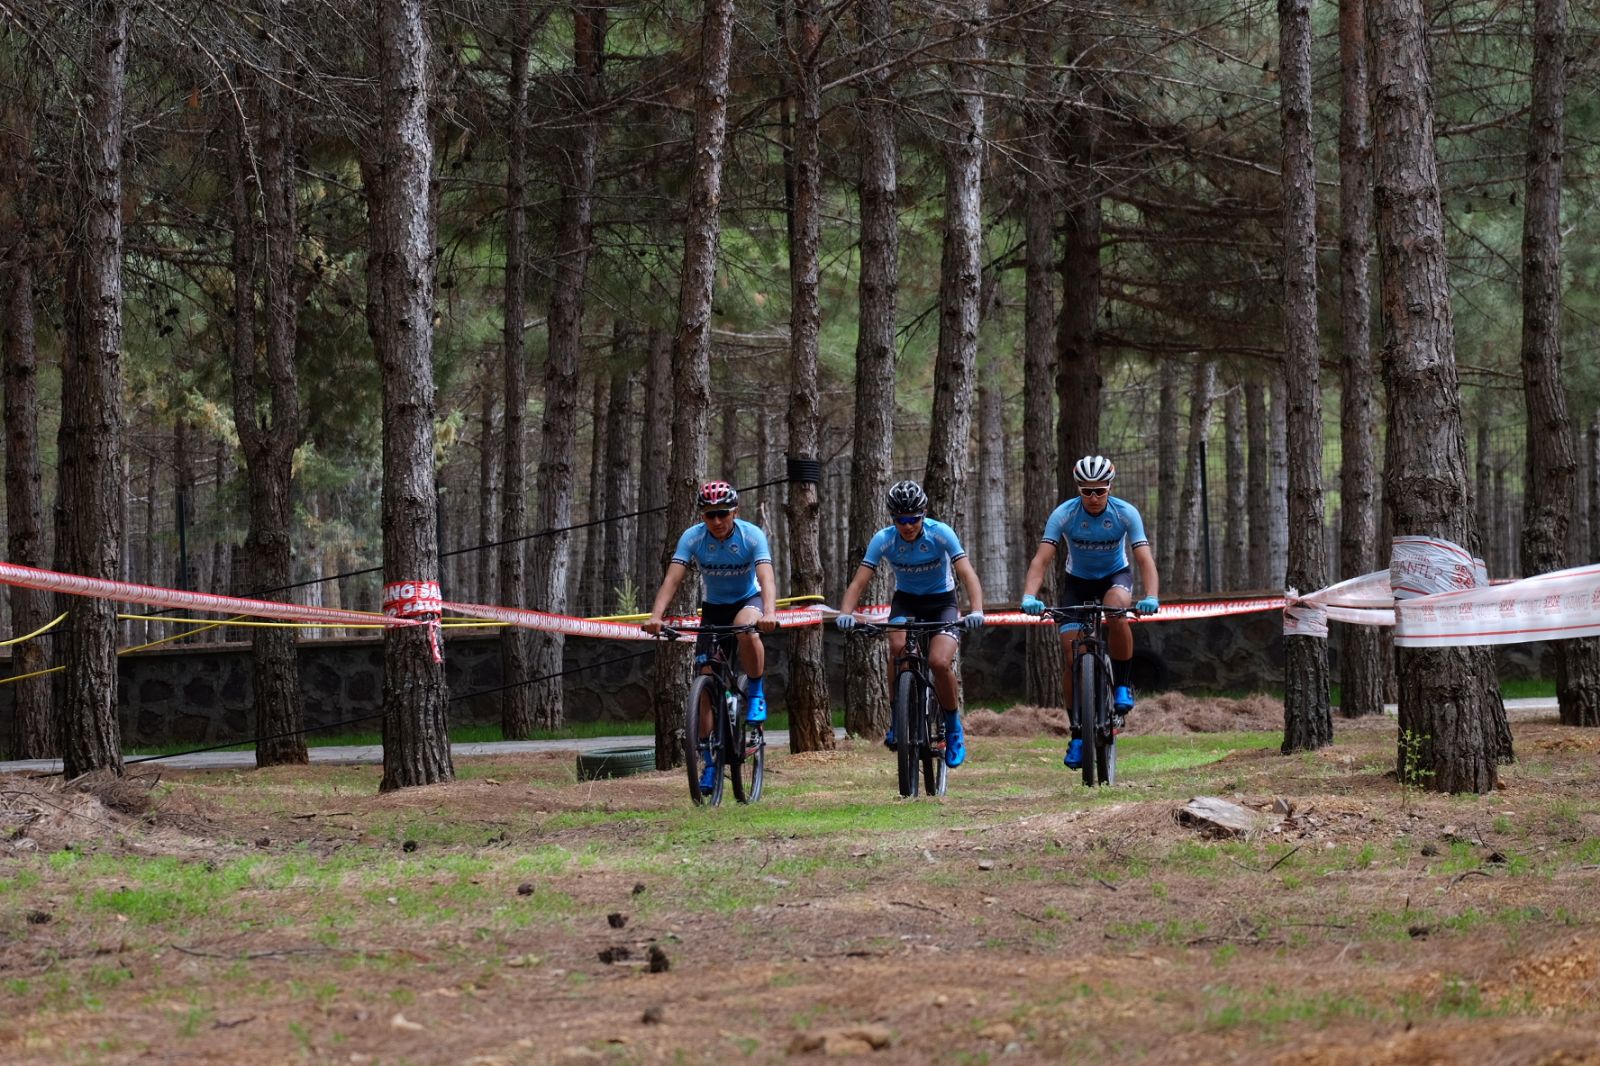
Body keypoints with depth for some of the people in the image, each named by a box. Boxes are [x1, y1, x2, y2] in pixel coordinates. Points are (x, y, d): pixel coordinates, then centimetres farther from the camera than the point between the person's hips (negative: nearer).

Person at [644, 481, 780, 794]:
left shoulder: (752, 536, -24)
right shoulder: (692, 538, -18)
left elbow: (766, 579, -36)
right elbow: (672, 579, -27)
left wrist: (769, 613, -55)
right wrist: (655, 616, -44)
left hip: (748, 601, -3)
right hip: (713, 607, 3)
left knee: (747, 629, -40)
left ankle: (755, 694, -15)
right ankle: (710, 762, 4)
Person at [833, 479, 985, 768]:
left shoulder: (941, 534, -23)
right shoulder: (883, 540, -18)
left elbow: (967, 574, -30)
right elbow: (859, 582, -22)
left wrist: (976, 610, -47)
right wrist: (845, 613, -41)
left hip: (941, 601, -2)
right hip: (905, 600, 2)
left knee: (939, 662, -25)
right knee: (898, 647, -31)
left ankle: (953, 727, -1)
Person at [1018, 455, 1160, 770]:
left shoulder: (1126, 513, -23)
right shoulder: (1064, 514, -23)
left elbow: (1145, 559, -30)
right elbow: (1042, 559, -30)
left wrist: (1152, 597, -48)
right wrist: (1029, 595, -47)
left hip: (1115, 576, -1)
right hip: (1077, 581, 1)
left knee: (1116, 611, -36)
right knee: (1072, 657, -10)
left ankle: (1122, 686, -16)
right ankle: (1078, 734, 2)